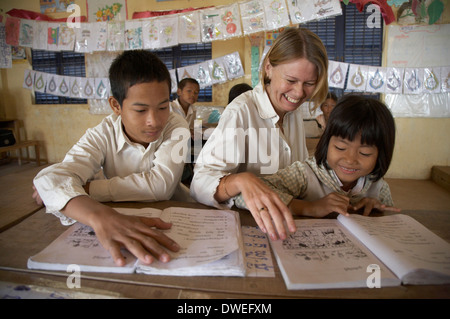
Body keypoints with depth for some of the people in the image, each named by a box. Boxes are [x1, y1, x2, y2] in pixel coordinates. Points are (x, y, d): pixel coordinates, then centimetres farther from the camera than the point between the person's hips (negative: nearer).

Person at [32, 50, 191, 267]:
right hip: (119, 217, 1)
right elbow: (52, 177, -27)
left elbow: (160, 185, -28)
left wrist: (82, 188, -23)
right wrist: (100, 216, -49)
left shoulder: (176, 128, -14)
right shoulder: (103, 135, -12)